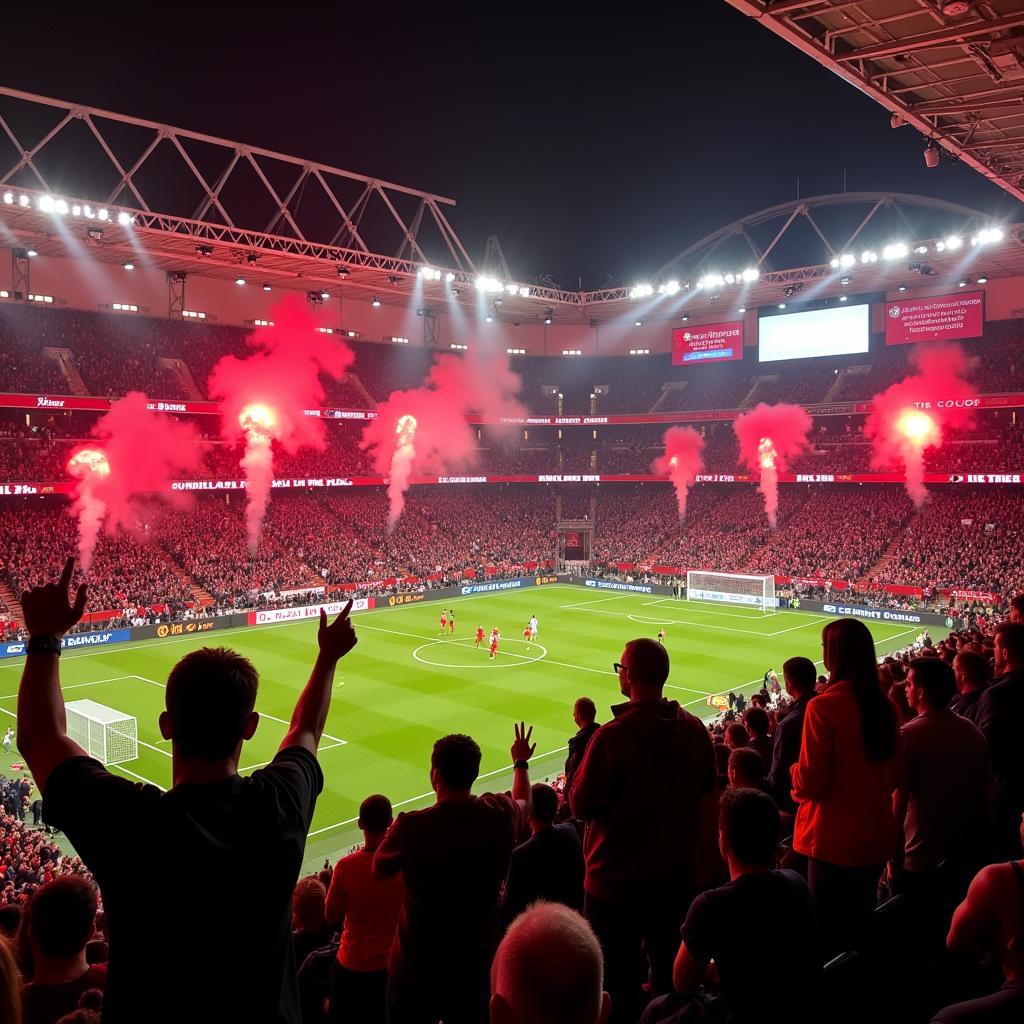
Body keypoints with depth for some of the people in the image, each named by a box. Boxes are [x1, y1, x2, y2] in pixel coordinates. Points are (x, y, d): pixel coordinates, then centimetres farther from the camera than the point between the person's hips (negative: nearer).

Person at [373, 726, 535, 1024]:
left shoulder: (411, 827, -27)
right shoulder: (501, 814, -16)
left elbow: (379, 870, -6)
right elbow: (524, 802, 11)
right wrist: (521, 763, 29)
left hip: (416, 968, -2)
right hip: (476, 965, 3)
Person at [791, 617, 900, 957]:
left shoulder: (823, 707, -20)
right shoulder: (885, 707, 1)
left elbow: (811, 782, -17)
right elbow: (893, 776, 11)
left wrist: (797, 773, 3)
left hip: (834, 839, -6)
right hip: (876, 837, 6)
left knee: (829, 932, 8)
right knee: (861, 926, 20)